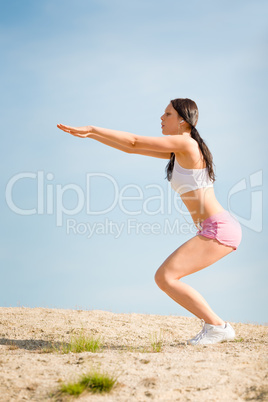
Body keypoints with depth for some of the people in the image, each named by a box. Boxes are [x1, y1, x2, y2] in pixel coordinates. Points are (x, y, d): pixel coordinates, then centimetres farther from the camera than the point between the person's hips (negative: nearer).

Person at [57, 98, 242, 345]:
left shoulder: (187, 143, -10)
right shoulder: (179, 152, 18)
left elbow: (135, 141, -11)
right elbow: (132, 148, 19)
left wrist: (91, 128, -6)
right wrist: (90, 135, 15)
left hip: (219, 229, -10)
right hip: (217, 230, 10)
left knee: (164, 277, -15)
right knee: (165, 278, 11)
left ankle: (217, 326, -6)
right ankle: (217, 327, 13)